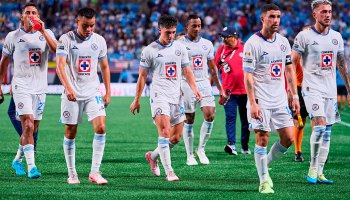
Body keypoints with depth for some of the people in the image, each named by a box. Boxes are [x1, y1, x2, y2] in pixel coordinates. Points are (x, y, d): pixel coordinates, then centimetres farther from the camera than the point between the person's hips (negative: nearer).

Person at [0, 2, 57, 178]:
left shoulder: (46, 34, 5)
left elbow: (55, 50, -15)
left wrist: (43, 31, -23)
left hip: (40, 88, 3)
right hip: (21, 87, -3)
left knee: (32, 129, 10)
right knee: (28, 126, -16)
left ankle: (18, 159, 30)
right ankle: (31, 167, -17)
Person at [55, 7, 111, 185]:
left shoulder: (99, 41, 5)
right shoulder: (66, 39, -7)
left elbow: (104, 67, 15)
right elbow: (60, 66, -16)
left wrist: (108, 92, 11)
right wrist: (68, 87, -30)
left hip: (93, 93, 2)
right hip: (72, 94, -2)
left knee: (100, 127, -14)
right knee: (70, 132, 3)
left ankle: (95, 172, -10)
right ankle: (72, 174, 15)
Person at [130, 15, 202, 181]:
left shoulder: (180, 48, 10)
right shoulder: (149, 50, -2)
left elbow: (187, 71, 14)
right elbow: (142, 76, 2)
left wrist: (194, 89, -3)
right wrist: (136, 100, 2)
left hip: (176, 96, 5)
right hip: (159, 96, -5)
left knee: (176, 138, 7)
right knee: (165, 132, -19)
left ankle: (153, 156, 32)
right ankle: (169, 171, -18)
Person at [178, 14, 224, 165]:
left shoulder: (207, 44, 11)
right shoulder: (180, 44, -3)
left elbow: (212, 68, 19)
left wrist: (219, 87, 19)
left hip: (204, 83, 4)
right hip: (187, 84, -4)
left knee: (210, 115, -11)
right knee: (189, 120, 0)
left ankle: (201, 149, 6)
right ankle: (190, 155, 10)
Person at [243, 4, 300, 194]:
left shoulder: (283, 41, 9)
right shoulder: (252, 44, -10)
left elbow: (289, 70, 16)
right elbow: (247, 76, -12)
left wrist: (295, 96, 10)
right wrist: (252, 103, -17)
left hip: (280, 100, 6)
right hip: (261, 101, -6)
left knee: (288, 138, 3)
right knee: (262, 139, -6)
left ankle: (264, 166, 23)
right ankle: (264, 181, 2)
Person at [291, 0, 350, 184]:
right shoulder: (304, 36, -5)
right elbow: (292, 64, -5)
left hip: (330, 90, 6)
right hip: (312, 88, -5)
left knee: (326, 133, 5)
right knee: (319, 127, -19)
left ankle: (319, 173, 10)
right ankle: (312, 169, -6)